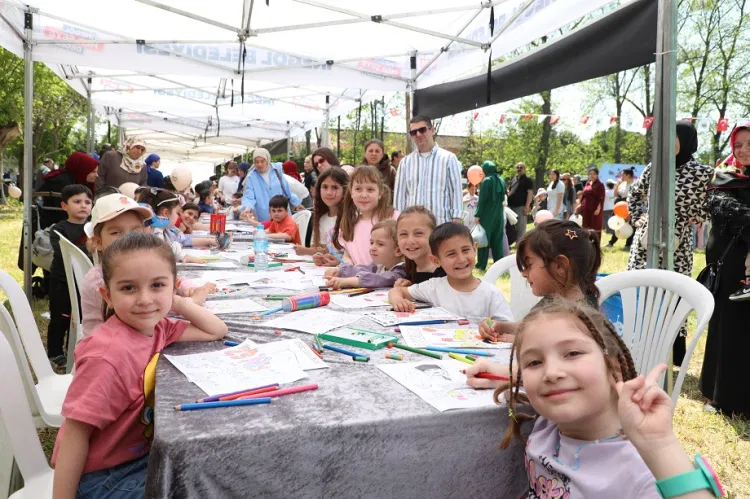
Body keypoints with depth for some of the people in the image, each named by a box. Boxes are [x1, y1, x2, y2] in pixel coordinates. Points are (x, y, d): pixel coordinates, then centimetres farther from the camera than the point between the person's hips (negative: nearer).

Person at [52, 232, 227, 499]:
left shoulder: (156, 328, -5)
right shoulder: (110, 356, -28)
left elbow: (217, 331, 2)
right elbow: (76, 433, -24)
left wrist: (179, 304, -8)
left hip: (141, 454, 7)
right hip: (102, 476, -7)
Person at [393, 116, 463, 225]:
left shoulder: (448, 158, 2)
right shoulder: (405, 162, 10)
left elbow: (456, 191, 1)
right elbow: (399, 194, 10)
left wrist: (456, 219, -6)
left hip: (441, 224, -2)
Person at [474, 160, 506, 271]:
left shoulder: (486, 181, -12)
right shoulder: (501, 181, 8)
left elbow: (482, 199, -15)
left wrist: (477, 215, -13)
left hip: (487, 214, -6)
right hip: (499, 214, 6)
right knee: (497, 239, 11)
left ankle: (482, 264, 3)